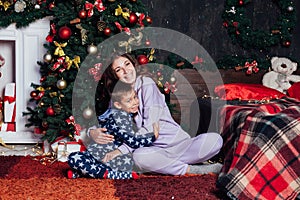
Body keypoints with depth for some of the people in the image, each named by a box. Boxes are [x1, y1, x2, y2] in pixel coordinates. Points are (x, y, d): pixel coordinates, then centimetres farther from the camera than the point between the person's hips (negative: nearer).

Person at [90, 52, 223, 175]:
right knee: (139, 157, -36)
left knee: (215, 139, -26)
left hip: (177, 143, -2)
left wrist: (122, 150, -20)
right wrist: (92, 132, -10)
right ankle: (193, 170, -21)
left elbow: (150, 127, -13)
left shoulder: (146, 85, -4)